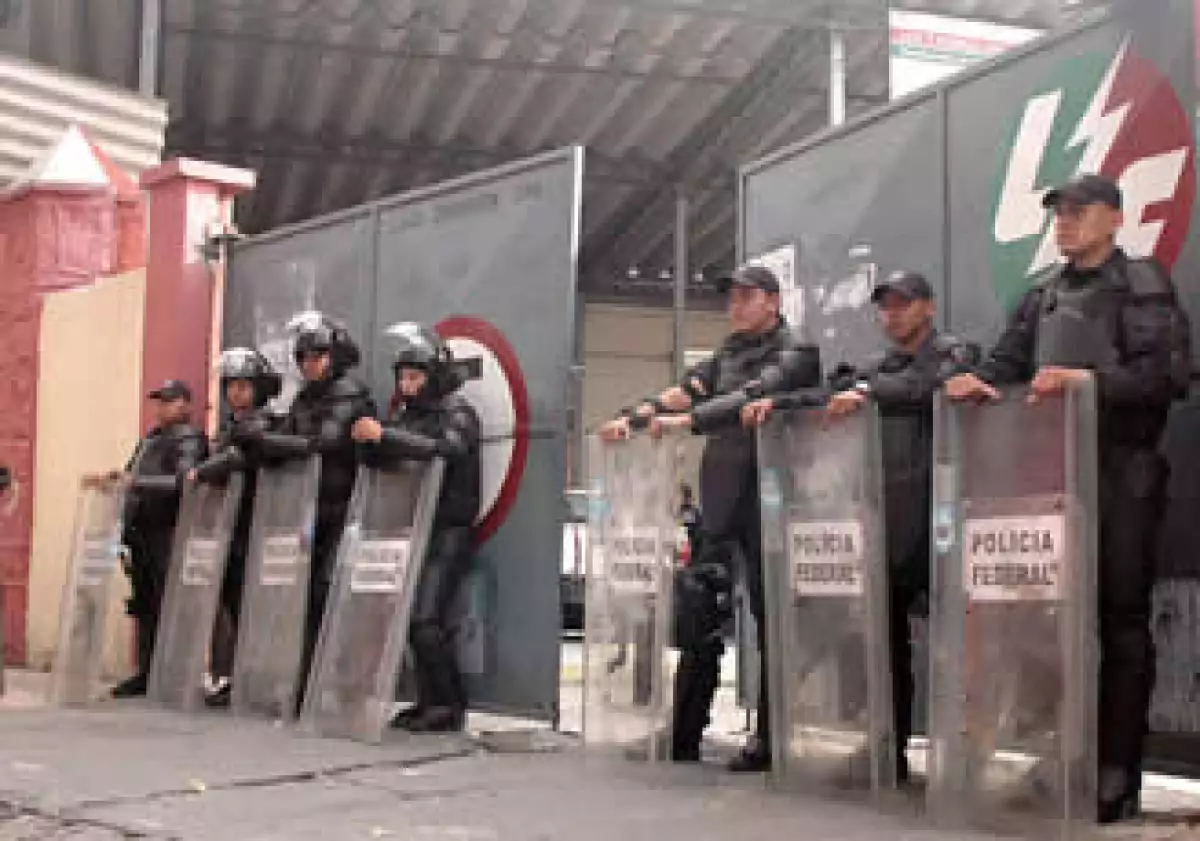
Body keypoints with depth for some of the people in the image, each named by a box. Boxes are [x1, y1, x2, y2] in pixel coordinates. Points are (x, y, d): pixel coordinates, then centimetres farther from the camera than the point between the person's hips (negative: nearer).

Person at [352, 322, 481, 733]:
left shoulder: (457, 413, -4)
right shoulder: (406, 413, 16)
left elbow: (443, 449, -24)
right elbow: (382, 461, 15)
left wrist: (384, 436, -28)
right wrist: (370, 443, -7)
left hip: (449, 531, -7)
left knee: (425, 619, -15)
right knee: (411, 617, 4)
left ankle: (449, 704, -5)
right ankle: (429, 700, 13)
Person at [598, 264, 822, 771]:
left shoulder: (795, 353, -2)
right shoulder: (729, 353, 20)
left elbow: (754, 398, -17)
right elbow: (686, 391, 12)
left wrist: (687, 420, -25)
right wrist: (633, 418, -2)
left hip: (765, 497, -7)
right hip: (719, 498, 7)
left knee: (769, 617, -4)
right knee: (696, 610, 6)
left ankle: (769, 741, 2)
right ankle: (683, 738, 13)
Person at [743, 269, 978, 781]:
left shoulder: (954, 354, 4)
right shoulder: (880, 369, 23)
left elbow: (929, 386, -16)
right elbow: (830, 395, 13)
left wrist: (868, 392, -28)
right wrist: (775, 402, -3)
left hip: (931, 520, -6)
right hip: (883, 523, 6)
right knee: (886, 639, 8)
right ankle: (890, 753, 15)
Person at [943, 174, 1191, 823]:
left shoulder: (1144, 284, 4)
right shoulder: (1041, 298, 21)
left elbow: (1170, 371, -9)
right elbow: (1007, 363, 13)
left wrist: (1090, 380, -20)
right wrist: (978, 382, -9)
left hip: (1120, 473, -5)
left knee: (1121, 618, -2)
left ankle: (1116, 773, 2)